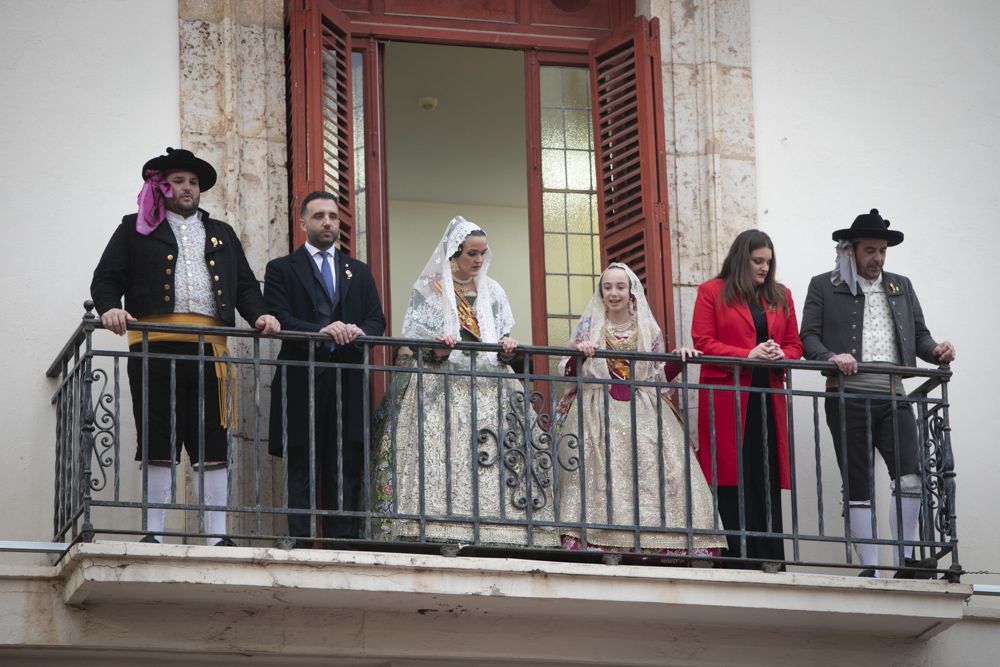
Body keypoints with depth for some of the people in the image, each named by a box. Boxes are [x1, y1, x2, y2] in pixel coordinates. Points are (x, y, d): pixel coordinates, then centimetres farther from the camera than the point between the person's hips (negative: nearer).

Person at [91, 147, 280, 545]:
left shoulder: (221, 235, 25)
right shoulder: (136, 230, 15)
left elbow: (245, 284, 19)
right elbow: (106, 278, 7)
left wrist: (259, 314, -1)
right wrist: (109, 308, -13)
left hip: (209, 348, 3)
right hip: (155, 345, -3)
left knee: (213, 444, -1)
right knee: (157, 442, -3)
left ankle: (216, 535, -1)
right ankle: (154, 533, 0)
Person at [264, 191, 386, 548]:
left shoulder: (359, 272, 21)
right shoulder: (281, 269, 9)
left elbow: (377, 321, 11)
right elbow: (279, 319, -5)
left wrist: (358, 331, -12)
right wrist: (321, 331, -20)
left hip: (348, 384, 3)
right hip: (302, 382, -3)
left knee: (346, 471, 1)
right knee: (301, 473, -3)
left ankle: (343, 544, 1)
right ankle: (300, 545, -3)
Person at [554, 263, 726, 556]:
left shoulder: (648, 328, 13)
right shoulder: (589, 325, 9)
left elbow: (659, 375, 15)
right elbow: (570, 371, 5)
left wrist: (678, 360, -3)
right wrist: (578, 354, -15)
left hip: (643, 412, 2)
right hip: (600, 411, -2)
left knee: (650, 471, -14)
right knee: (604, 475, -17)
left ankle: (655, 547, -16)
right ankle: (596, 545, -22)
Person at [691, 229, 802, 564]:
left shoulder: (781, 296, 17)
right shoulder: (712, 292, 4)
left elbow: (795, 345, 17)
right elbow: (703, 343, -5)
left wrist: (781, 355, -7)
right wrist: (748, 355, -16)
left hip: (768, 401, 4)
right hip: (726, 401, -4)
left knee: (768, 484, 1)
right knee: (734, 486, -5)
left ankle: (771, 563, 1)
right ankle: (738, 560, -3)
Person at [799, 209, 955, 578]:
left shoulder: (901, 287, 20)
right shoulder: (824, 287, 8)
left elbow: (918, 333, 18)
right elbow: (808, 337, 2)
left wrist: (935, 350, -4)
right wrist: (831, 357, -18)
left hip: (892, 396, 3)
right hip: (848, 396, -3)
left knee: (910, 475, -14)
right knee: (857, 486, -1)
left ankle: (904, 561, -8)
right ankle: (869, 569, 2)